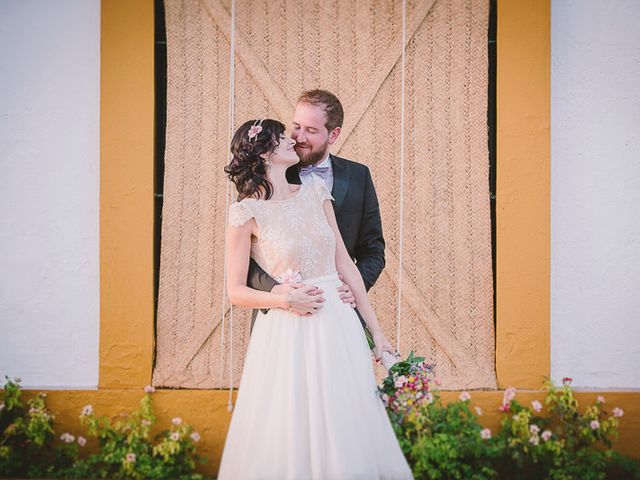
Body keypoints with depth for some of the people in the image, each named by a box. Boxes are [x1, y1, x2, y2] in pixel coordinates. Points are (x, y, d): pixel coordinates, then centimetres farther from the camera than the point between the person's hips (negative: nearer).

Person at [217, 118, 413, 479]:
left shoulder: (315, 191, 8)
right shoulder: (247, 213, -5)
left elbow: (345, 263, 8)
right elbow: (236, 292, -3)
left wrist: (376, 329, 6)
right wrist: (286, 301, -18)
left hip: (338, 326, 4)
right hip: (286, 336, -4)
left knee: (347, 432, 6)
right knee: (289, 439, 0)